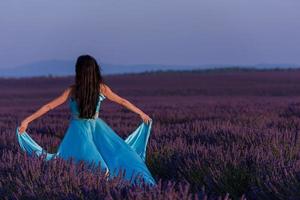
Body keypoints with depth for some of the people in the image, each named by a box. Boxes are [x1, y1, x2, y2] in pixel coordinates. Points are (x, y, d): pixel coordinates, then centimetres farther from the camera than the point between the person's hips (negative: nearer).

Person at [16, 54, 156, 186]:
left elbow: (49, 106, -8)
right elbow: (122, 102, 5)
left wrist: (27, 121, -2)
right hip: (96, 128, 1)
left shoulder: (72, 91, -11)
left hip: (78, 130, -1)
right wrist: (142, 113, 18)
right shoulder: (101, 88, -8)